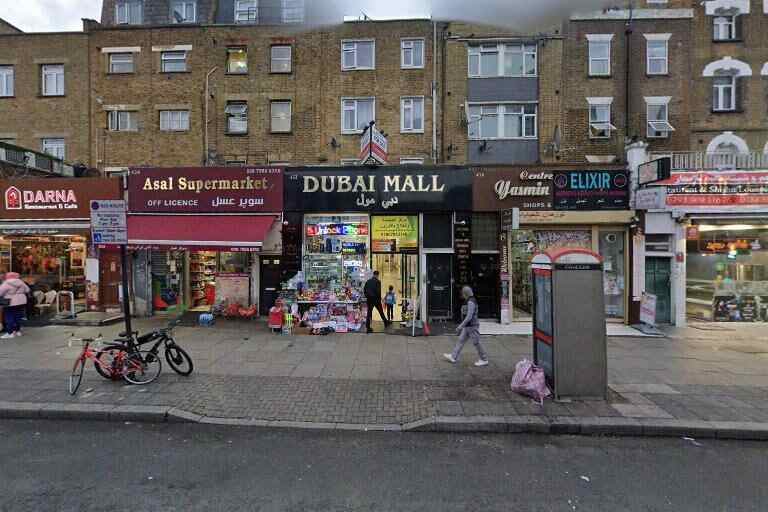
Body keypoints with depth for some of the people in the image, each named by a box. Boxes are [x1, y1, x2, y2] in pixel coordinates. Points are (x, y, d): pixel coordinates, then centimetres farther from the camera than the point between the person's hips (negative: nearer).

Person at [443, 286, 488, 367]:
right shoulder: (471, 301, 10)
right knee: (461, 340, 12)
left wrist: (460, 326, -23)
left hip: (472, 326, -10)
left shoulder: (470, 302, -22)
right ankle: (454, 357, 17)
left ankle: (484, 360, 14)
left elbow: (469, 317, -26)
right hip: (469, 326, 10)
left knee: (476, 343, 1)